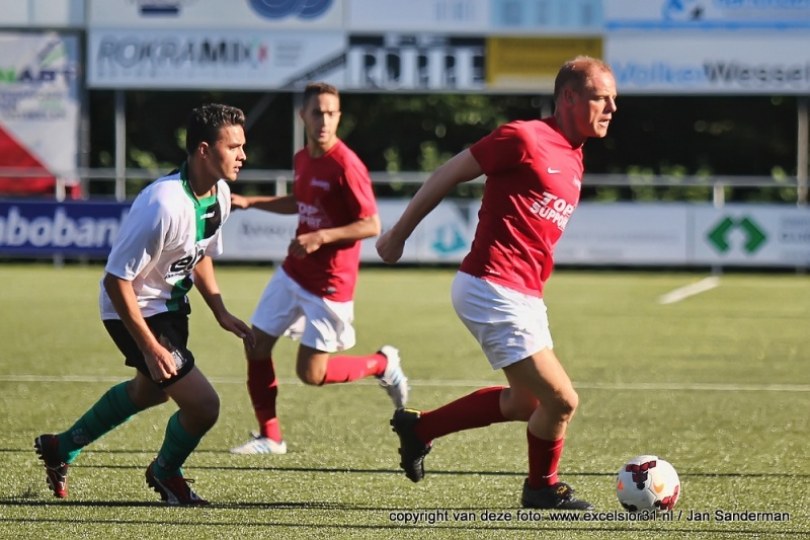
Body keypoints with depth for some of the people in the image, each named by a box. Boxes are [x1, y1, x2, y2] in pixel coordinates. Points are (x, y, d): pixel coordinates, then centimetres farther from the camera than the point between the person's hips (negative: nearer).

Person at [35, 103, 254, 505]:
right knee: (203, 405, -13)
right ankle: (165, 473, 19)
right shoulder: (165, 206, -35)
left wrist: (221, 313, 2)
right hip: (137, 310, -10)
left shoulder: (219, 194, -7)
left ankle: (62, 448, 50)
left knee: (150, 391, 31)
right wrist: (151, 349, -27)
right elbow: (117, 281, -29)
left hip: (171, 304, 10)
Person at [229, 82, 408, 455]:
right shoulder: (303, 158, 5)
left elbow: (371, 225, -19)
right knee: (256, 347, 4)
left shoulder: (345, 166, -20)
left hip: (329, 283, -8)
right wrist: (249, 202, 18)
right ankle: (270, 437, 16)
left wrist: (321, 237, -28)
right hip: (293, 273, 8)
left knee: (311, 374, -4)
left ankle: (382, 364, 20)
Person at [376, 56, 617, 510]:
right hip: (494, 290, -10)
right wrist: (399, 234, -1)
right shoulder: (525, 139, -13)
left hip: (523, 297, 10)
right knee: (561, 401, -9)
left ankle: (420, 427, 31)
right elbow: (450, 173, -7)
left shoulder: (574, 157, 13)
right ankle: (543, 487, 17)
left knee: (525, 403, 19)